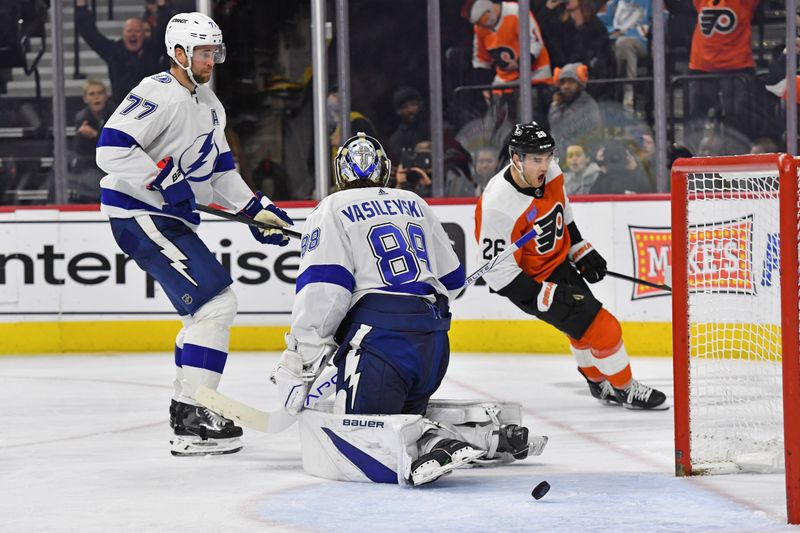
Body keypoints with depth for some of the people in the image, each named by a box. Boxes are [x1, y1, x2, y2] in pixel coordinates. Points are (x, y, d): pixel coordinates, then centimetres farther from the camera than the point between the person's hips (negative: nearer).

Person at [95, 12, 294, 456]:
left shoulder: (209, 105, 16)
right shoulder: (160, 94, -16)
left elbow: (220, 169, 26)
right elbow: (111, 148, -25)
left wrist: (256, 210, 17)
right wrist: (165, 179, -25)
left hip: (172, 218, 10)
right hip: (139, 214, -10)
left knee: (206, 310, 17)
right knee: (216, 303, -16)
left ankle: (185, 409, 27)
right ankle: (192, 421, -17)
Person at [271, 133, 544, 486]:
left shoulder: (333, 210, 4)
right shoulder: (415, 205, 23)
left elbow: (322, 288, -10)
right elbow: (451, 278, 29)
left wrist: (300, 358, -8)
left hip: (379, 339, -7)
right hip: (434, 344, 7)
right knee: (400, 418, 23)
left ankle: (429, 443, -36)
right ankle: (487, 433, 1)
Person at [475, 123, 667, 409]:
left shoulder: (550, 173, -13)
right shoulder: (500, 207, -35)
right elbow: (498, 272, -29)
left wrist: (582, 251, 13)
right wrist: (549, 296, -30)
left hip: (559, 261, 8)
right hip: (531, 280, -8)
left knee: (585, 324, 25)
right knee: (601, 328, -9)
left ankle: (600, 383, 49)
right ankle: (624, 388, 13)